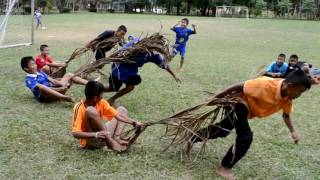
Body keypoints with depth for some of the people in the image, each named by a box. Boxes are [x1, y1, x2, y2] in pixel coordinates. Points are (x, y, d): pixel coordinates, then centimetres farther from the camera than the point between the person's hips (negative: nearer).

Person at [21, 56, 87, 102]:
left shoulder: (41, 73, 22)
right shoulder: (29, 79, -2)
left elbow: (52, 80, 12)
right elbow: (40, 87, -18)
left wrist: (63, 84, -10)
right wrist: (59, 89, -28)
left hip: (56, 91, 8)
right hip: (44, 96, -8)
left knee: (69, 75, 7)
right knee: (42, 87, -41)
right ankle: (65, 98, -62)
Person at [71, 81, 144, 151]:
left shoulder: (101, 102, -1)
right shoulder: (80, 108, -19)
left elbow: (117, 115, -2)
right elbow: (75, 133, -27)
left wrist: (134, 123, -14)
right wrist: (95, 135, -41)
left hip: (104, 138, 8)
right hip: (90, 141, -8)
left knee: (122, 110, 12)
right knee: (90, 110, -30)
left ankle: (116, 138, -15)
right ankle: (110, 142, -24)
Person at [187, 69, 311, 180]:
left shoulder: (288, 97, -16)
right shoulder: (266, 84, -38)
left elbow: (286, 115, 2)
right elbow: (239, 86, -28)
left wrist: (293, 131, -16)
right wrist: (217, 97, -19)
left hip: (249, 110, 8)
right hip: (240, 102, -8)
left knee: (222, 130, 21)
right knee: (245, 137, -17)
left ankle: (193, 139, 39)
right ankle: (224, 168, 2)